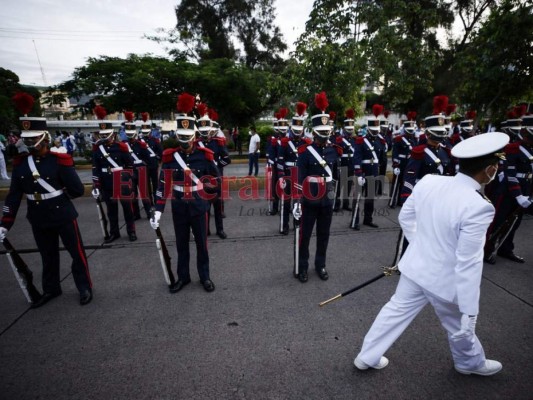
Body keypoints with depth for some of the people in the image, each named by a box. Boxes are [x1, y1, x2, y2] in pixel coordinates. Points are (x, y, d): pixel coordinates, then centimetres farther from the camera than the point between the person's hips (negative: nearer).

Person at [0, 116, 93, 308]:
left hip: (63, 215, -4)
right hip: (38, 219, 5)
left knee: (77, 253, 7)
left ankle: (85, 288, 24)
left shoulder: (60, 160, -14)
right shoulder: (20, 162, 0)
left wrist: (58, 194, -2)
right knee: (48, 256, 19)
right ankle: (51, 289, 37)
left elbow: (78, 190, -15)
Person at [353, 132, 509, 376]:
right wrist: (469, 310, -14)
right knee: (460, 326, 25)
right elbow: (468, 264, -25)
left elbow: (405, 217, 4)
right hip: (446, 280, -5)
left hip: (416, 266, 5)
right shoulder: (478, 207, -28)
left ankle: (367, 357, 37)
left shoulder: (428, 182, -11)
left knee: (396, 310, 21)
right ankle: (471, 363, 57)